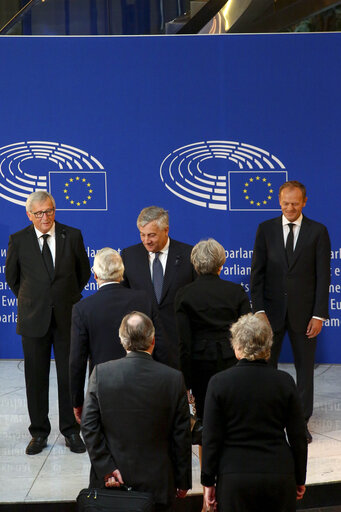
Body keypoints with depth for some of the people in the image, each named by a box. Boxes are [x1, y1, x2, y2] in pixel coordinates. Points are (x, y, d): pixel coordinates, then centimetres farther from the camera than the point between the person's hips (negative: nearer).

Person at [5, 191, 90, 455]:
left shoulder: (72, 235, 0)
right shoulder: (18, 240, -1)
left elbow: (84, 272, 13)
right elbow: (11, 277, 12)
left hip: (67, 317, 0)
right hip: (34, 319, 0)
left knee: (70, 376, 4)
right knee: (36, 377, 6)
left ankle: (71, 431, 17)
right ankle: (39, 432, 18)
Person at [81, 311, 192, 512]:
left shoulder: (101, 373, -8)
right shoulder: (174, 379, -9)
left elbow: (89, 426, -9)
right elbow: (182, 435, -3)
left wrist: (106, 468, -6)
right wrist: (183, 481, 7)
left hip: (111, 482, 0)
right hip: (156, 484, 0)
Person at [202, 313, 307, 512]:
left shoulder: (219, 382, -8)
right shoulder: (284, 381, -3)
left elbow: (211, 439, -5)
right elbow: (298, 436, 1)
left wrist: (209, 482, 5)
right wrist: (300, 479, 13)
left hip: (235, 477, -1)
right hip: (280, 475, 2)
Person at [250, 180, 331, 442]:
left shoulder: (318, 231, -1)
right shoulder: (266, 229, 2)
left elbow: (323, 275, -2)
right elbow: (257, 272, 1)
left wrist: (319, 314, -8)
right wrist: (258, 309, -8)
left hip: (304, 311, -1)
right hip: (272, 309, 1)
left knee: (305, 367, 8)